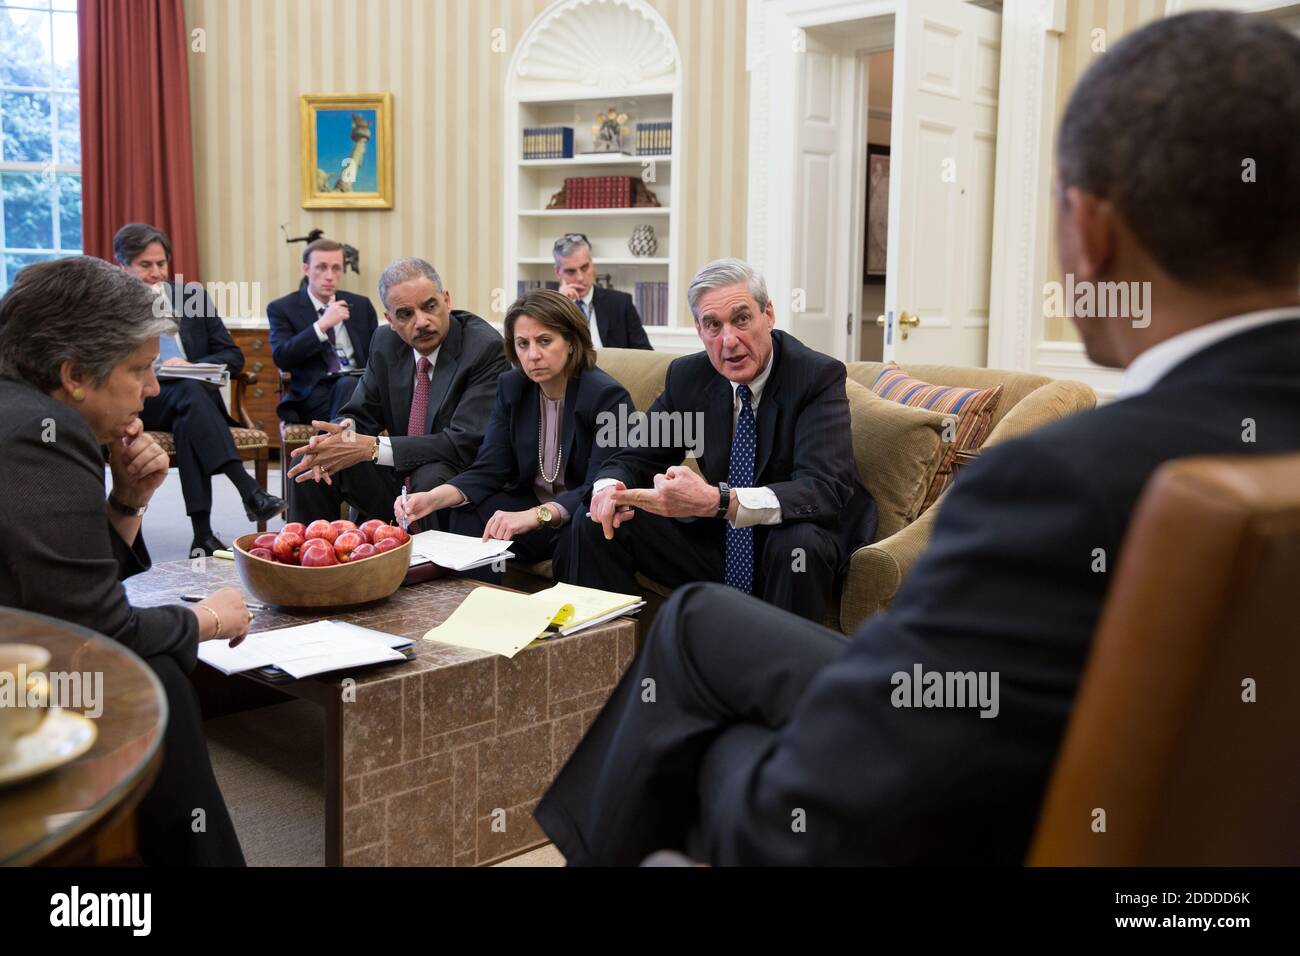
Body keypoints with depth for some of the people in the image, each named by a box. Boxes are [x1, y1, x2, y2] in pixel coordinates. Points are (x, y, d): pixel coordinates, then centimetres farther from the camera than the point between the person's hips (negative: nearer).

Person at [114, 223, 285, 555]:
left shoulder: (193, 295, 13)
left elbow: (233, 356, 8)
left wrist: (192, 366, -11)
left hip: (193, 395, 2)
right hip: (140, 403, -2)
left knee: (188, 422, -34)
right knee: (190, 390, -34)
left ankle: (203, 533, -40)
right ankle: (250, 492, -47)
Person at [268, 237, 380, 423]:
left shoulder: (361, 305, 17)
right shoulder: (282, 308, 7)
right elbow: (282, 359, -8)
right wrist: (322, 325, -14)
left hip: (360, 385, 3)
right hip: (314, 393, -3)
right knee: (347, 386, -35)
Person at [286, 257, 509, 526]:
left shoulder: (487, 347, -18)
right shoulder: (385, 342, 2)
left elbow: (466, 444, -24)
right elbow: (360, 414, 9)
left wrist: (370, 447, -27)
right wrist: (342, 431, -18)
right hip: (399, 476, 6)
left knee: (431, 478, -36)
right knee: (308, 464, -10)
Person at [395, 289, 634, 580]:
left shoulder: (608, 396, -17)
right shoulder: (511, 387, 1)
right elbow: (488, 470, -5)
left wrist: (535, 516, -41)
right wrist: (433, 498, -24)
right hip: (528, 504, 5)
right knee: (468, 513, -20)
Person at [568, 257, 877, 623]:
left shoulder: (820, 376, -18)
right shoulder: (686, 376, -2)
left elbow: (824, 488, -30)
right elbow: (636, 457, 6)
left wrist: (718, 501, -44)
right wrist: (609, 486, -21)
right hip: (720, 539, 5)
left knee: (800, 544, -38)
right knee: (597, 526, -8)